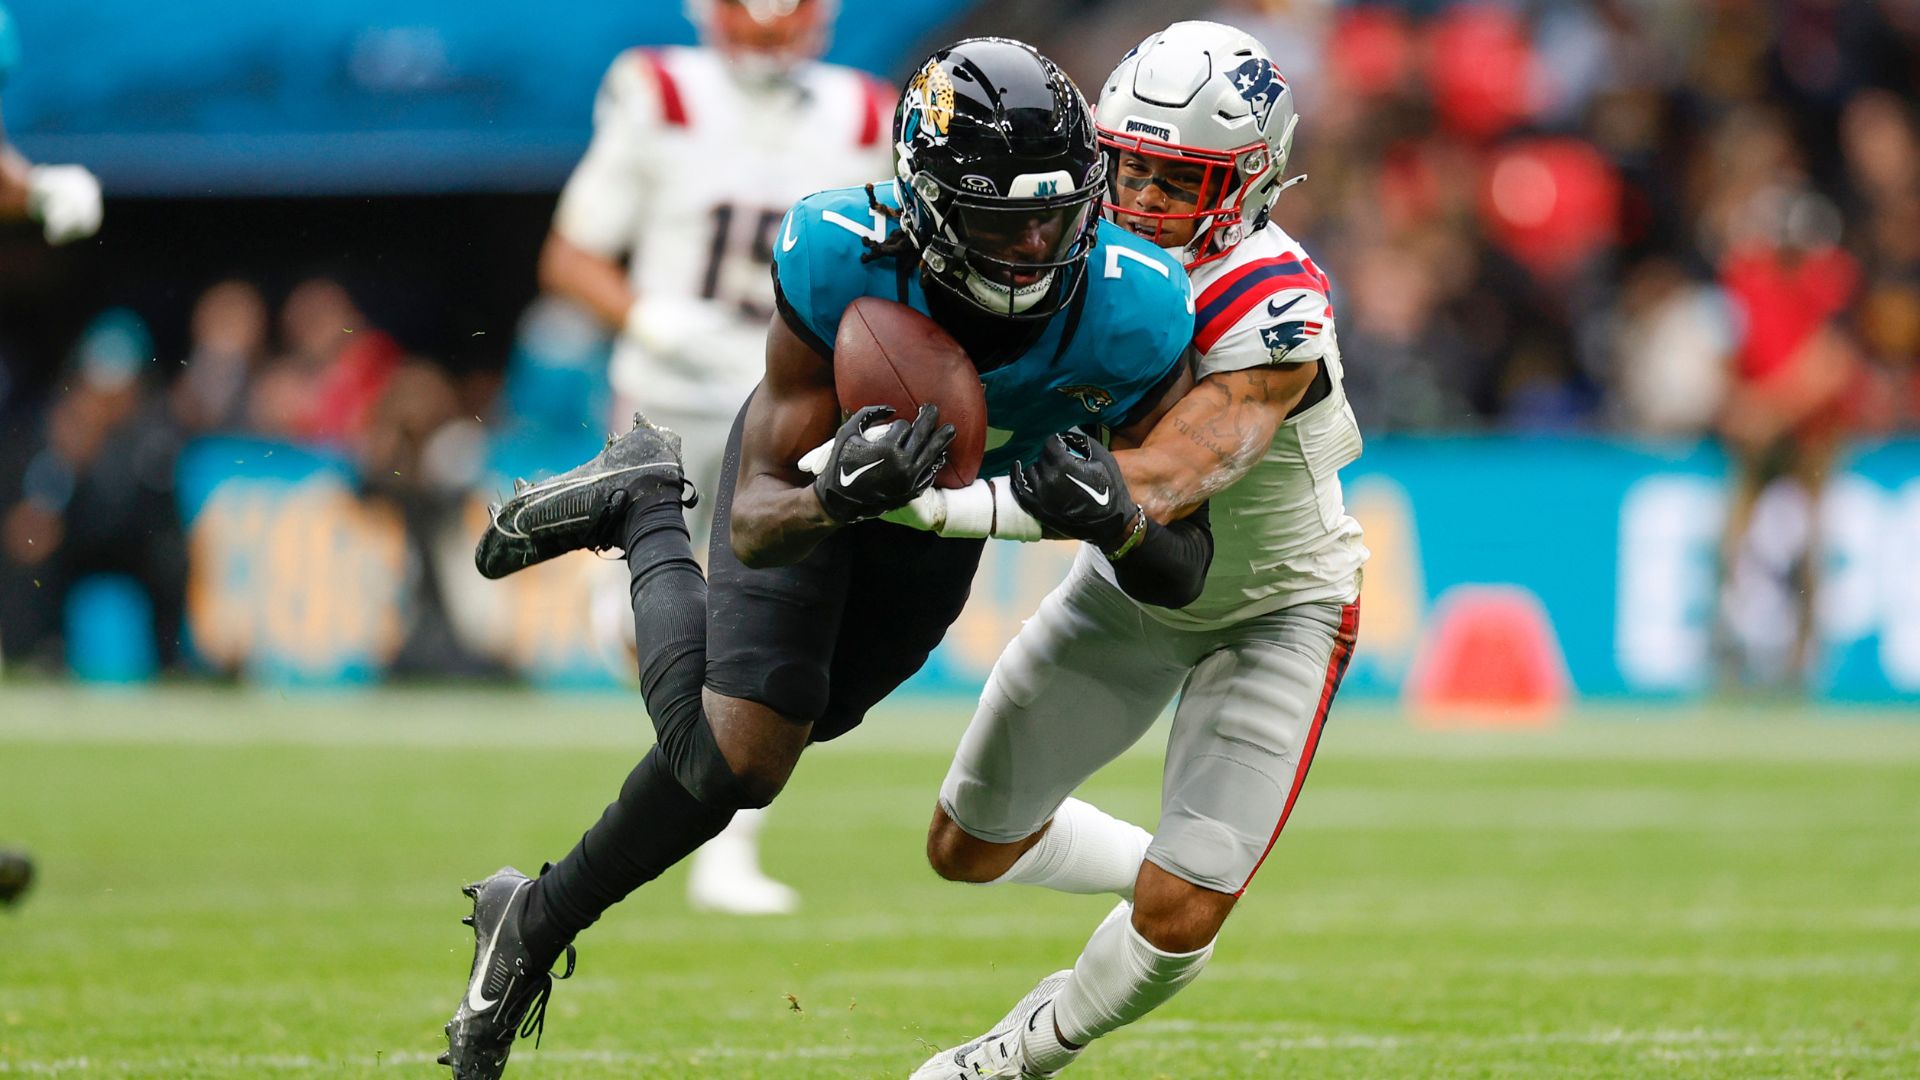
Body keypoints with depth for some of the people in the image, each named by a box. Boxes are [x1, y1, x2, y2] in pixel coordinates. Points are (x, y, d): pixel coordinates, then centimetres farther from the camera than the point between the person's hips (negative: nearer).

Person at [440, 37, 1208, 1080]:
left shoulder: (1132, 317, -38)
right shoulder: (840, 258, -41)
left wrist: (1115, 516, -50)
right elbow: (758, 521, -35)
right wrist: (834, 498, -58)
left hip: (943, 509, 3)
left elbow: (1182, 572, -27)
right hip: (813, 461, -3)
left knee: (793, 717, 16)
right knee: (738, 759, -11)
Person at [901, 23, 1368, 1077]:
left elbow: (1172, 476, -46)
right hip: (1132, 586, 6)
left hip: (1269, 613, -6)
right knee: (969, 846, 12)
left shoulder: (1274, 308, -35)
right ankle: (1166, 866, 38)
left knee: (1177, 923, -12)